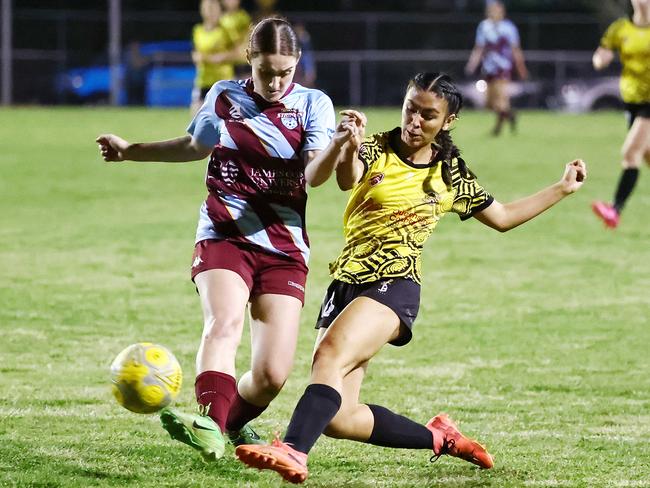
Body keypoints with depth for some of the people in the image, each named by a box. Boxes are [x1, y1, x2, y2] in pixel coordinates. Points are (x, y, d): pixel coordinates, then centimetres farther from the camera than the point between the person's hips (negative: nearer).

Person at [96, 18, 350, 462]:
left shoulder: (313, 104, 2)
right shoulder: (224, 98, 7)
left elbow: (315, 175, -14)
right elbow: (196, 146, 28)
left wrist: (337, 146, -35)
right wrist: (132, 151, 32)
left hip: (284, 247, 0)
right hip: (224, 238, 0)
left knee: (272, 375, -7)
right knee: (224, 323, -31)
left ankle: (232, 423, 24)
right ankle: (209, 426, -50)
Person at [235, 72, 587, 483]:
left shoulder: (451, 176, 10)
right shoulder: (377, 150, 4)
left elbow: (503, 217, 25)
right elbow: (347, 180, -20)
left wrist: (563, 188, 22)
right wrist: (351, 149, -43)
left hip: (394, 285, -2)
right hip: (347, 282, 2)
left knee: (331, 353, -32)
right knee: (337, 419, -6)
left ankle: (294, 452, -49)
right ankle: (438, 437, 15)